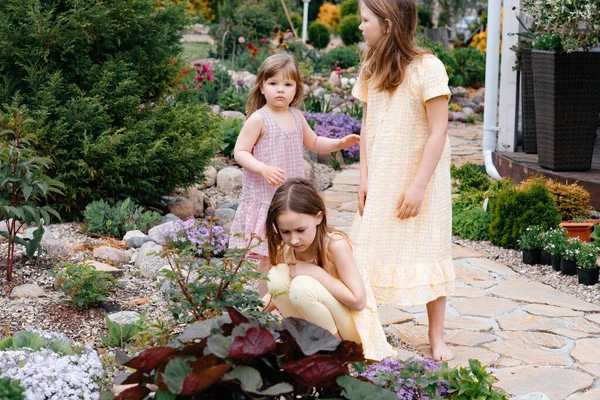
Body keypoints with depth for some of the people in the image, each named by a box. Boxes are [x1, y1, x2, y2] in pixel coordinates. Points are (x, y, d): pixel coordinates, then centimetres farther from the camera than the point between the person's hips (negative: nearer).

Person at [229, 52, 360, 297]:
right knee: (268, 258, -3)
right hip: (265, 198, -6)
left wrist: (340, 143, 12)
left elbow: (314, 143, 26)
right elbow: (240, 152, -13)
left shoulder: (297, 117, 9)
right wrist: (263, 169, -28)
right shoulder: (258, 119, -11)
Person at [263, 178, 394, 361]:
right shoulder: (284, 250, -7)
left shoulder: (335, 244, -23)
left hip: (354, 324, -5)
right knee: (277, 276, -18)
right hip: (317, 327, 6)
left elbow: (358, 301, -26)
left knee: (303, 285, -32)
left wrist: (317, 272, -27)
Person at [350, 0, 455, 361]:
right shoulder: (372, 69, 4)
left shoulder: (428, 68, -16)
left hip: (419, 179, -5)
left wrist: (418, 186, -19)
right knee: (368, 251, 6)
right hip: (380, 180, 5)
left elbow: (438, 132, -17)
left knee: (428, 253, 3)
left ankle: (437, 336, 14)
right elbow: (367, 126, 7)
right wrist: (364, 178, 1)